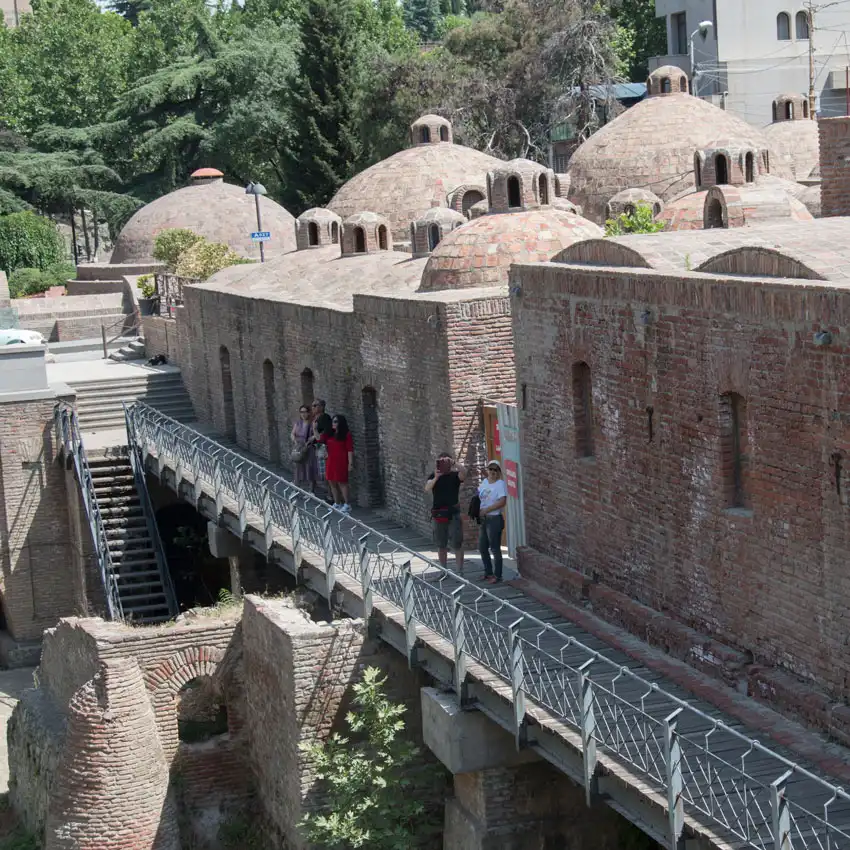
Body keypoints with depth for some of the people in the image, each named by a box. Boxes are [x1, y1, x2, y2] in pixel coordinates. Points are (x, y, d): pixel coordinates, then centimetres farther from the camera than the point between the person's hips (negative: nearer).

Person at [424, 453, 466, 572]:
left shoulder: (455, 475, 1)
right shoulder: (434, 476, 6)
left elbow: (464, 473, -21)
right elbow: (427, 489, -11)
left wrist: (453, 463, -34)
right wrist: (436, 477, -28)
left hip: (453, 513, -3)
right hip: (438, 514, 3)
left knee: (456, 544, -7)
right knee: (441, 545, 10)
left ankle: (460, 570, -5)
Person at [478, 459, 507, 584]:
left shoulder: (500, 484, -12)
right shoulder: (484, 482, 10)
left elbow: (502, 502, -22)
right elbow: (478, 497, 21)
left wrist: (486, 510, -20)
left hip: (494, 519, -8)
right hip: (483, 519, 8)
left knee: (495, 549, -2)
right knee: (482, 547, 16)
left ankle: (497, 575, 6)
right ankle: (488, 572, 30)